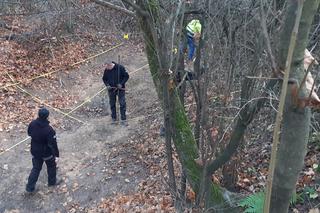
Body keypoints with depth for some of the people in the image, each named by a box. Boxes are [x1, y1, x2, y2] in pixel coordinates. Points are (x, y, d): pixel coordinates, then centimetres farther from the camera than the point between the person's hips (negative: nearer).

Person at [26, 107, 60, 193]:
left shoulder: (32, 124, -17)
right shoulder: (49, 130, -34)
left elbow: (29, 133, 4)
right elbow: (53, 144, -25)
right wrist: (56, 153, -11)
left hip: (35, 151, 5)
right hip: (47, 153, -5)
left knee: (36, 168, 23)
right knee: (51, 166, 24)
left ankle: (30, 187, 28)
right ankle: (52, 182, 45)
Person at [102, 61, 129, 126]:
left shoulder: (120, 68, -14)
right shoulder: (106, 70, -5)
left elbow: (126, 76, -6)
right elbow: (104, 79, 9)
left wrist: (121, 84, -17)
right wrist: (107, 85, -10)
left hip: (120, 89, -3)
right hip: (111, 89, 3)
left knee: (122, 104, -5)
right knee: (112, 104, 10)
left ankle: (123, 120, 0)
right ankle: (114, 118, 25)